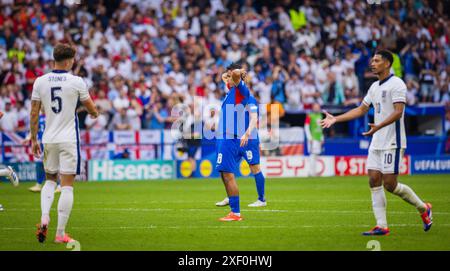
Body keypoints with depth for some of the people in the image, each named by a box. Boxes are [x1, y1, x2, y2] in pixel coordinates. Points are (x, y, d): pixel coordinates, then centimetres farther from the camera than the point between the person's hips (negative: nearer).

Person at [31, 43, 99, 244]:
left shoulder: (40, 82, 0)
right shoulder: (76, 82, -8)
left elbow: (34, 113, 2)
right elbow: (91, 109, 5)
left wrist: (34, 139, 12)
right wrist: (95, 114, 29)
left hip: (49, 139, 4)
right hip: (69, 139, -3)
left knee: (50, 180, 21)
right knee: (67, 186, 0)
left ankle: (44, 218, -2)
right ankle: (60, 233, -1)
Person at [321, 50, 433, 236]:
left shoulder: (396, 84, -11)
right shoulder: (374, 87, 16)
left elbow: (398, 112, -22)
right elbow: (361, 110, 23)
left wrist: (378, 126, -34)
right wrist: (335, 119, 17)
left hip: (392, 143, -8)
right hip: (377, 143, 8)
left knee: (390, 184, -9)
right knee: (374, 181, -1)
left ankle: (423, 209, 11)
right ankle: (381, 226, 0)